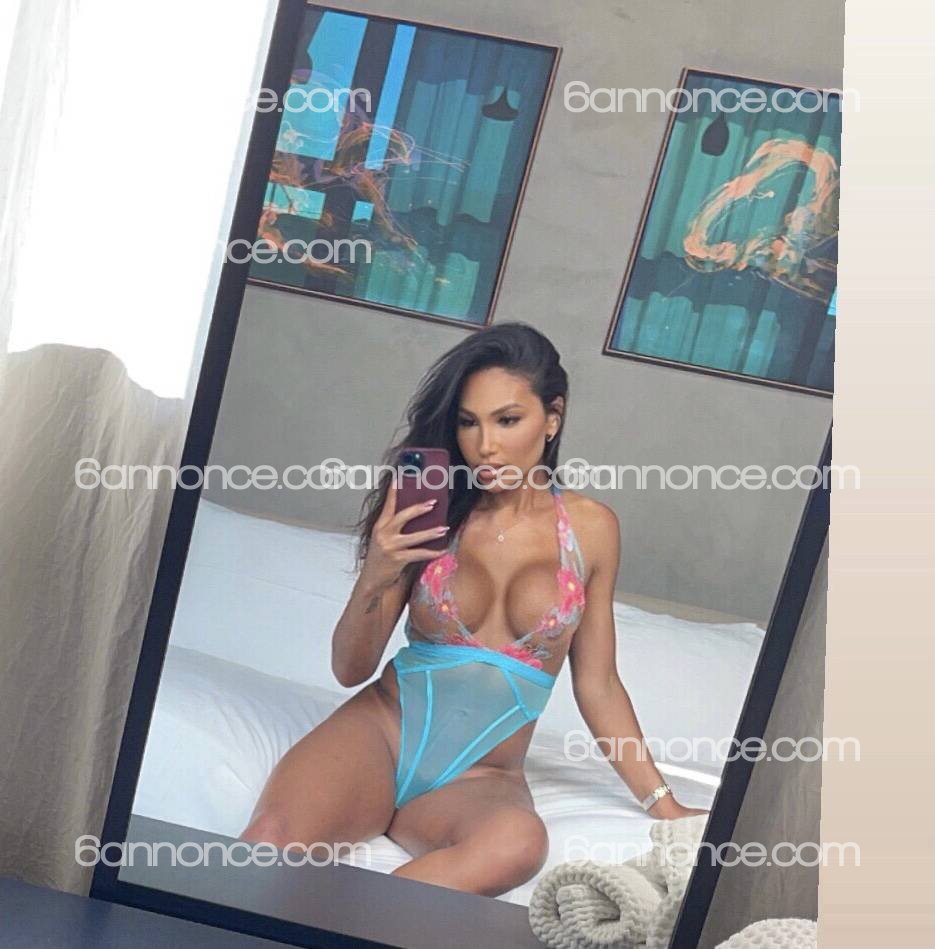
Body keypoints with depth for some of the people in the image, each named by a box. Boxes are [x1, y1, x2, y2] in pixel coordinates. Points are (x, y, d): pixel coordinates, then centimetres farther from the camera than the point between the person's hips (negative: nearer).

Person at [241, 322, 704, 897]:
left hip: (483, 778, 1)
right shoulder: (429, 514, -2)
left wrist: (663, 802, 7)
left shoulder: (592, 528, 0)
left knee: (518, 844, -36)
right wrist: (373, 583, -17)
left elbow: (597, 684, 9)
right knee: (270, 840, -34)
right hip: (382, 727, -1)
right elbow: (351, 671, 2)